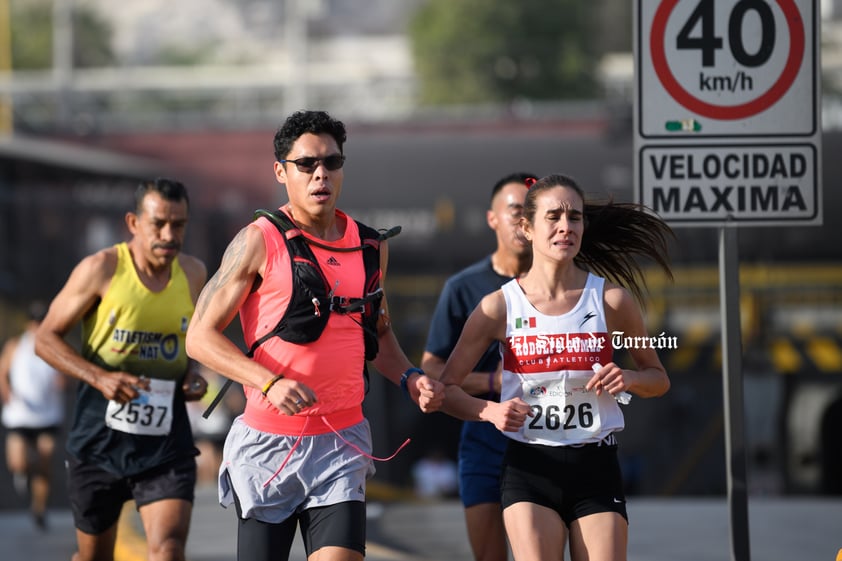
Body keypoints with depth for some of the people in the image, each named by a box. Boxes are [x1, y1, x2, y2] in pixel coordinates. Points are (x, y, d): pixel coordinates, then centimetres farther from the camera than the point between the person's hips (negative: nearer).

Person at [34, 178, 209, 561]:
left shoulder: (194, 274, 3)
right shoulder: (101, 270, -9)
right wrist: (99, 377, -20)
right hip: (99, 439, -1)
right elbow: (46, 338, -5)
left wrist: (193, 371, 0)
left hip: (166, 444, 1)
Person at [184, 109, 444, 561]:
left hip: (343, 443, 3)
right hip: (269, 442, -3)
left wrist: (408, 378, 6)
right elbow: (201, 337, -8)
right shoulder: (260, 242, -6)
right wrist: (271, 383, -21)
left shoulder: (371, 246, 10)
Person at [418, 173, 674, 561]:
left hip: (596, 469, 1)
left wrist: (628, 379, -10)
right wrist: (490, 410, -15)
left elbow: (658, 379, 13)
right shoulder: (500, 307, 0)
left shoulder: (612, 299, 1)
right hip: (529, 468, -1)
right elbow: (446, 389, 5)